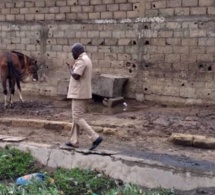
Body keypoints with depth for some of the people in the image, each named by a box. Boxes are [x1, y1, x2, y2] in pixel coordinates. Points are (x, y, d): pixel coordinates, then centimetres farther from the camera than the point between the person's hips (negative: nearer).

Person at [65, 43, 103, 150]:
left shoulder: (81, 60, -16)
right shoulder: (87, 59, 17)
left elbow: (76, 76, -22)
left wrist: (70, 68, -7)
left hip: (79, 94, -10)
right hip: (82, 93, 10)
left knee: (77, 118, -8)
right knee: (76, 117, 13)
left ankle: (95, 137, -12)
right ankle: (74, 141, 17)